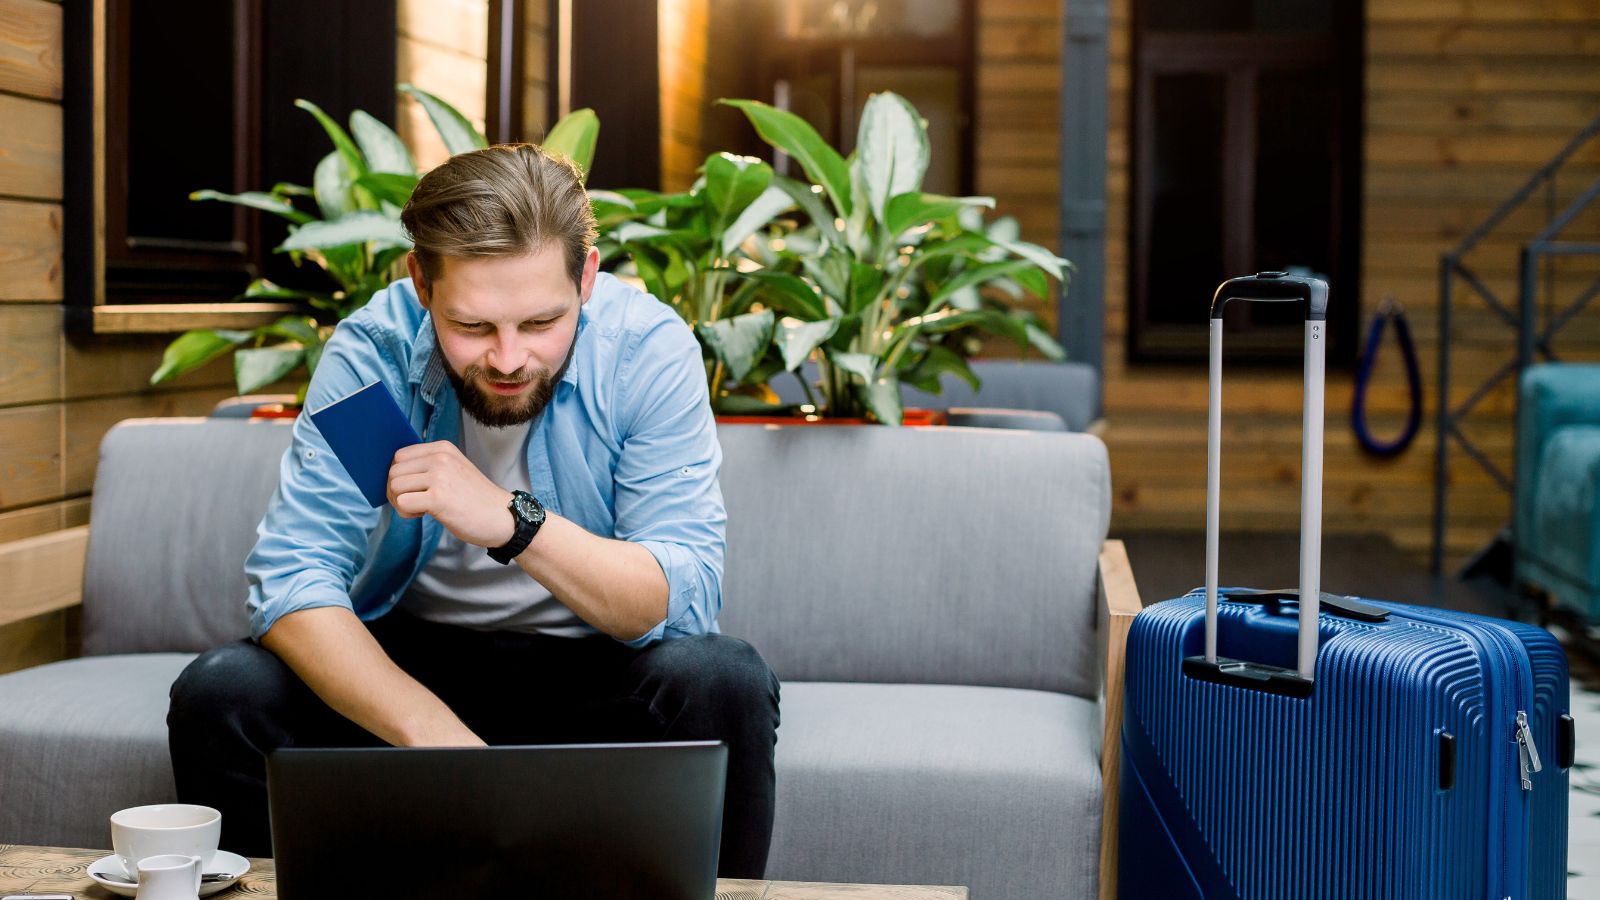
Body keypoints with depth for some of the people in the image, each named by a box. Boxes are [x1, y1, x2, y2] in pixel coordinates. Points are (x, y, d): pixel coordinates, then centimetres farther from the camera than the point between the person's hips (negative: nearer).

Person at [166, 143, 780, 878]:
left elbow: (686, 598, -23)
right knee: (219, 693, -23)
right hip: (408, 657, 1)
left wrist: (513, 522, -40)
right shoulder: (372, 350, -16)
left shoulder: (648, 348, -18)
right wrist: (431, 729, -39)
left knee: (725, 681, -31)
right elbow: (293, 575, -22)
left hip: (593, 666, -1)